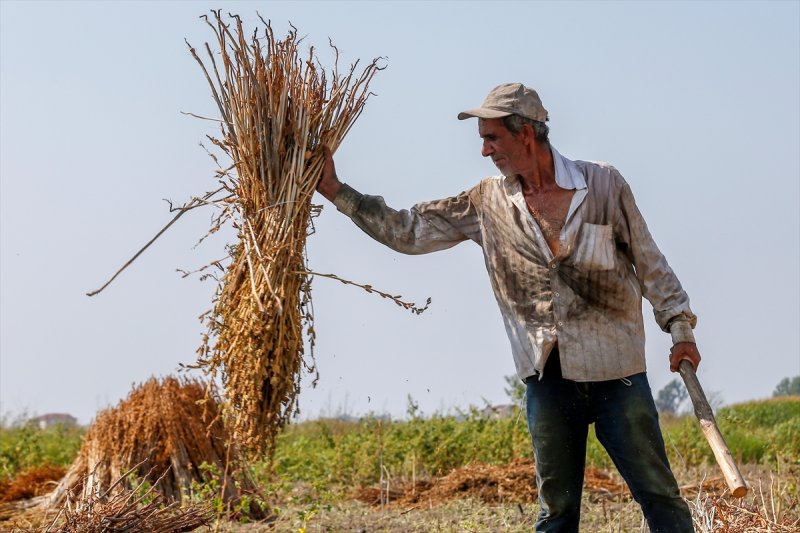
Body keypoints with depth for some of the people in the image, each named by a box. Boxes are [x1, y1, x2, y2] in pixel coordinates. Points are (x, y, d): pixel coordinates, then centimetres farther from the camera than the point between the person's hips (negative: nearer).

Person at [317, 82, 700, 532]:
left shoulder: (604, 185, -1)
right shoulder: (488, 203, 6)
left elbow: (650, 263, 6)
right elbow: (408, 231, 9)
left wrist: (680, 327, 1)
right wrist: (337, 192, 4)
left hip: (615, 371, -3)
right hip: (547, 376, 3)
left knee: (659, 494, -2)